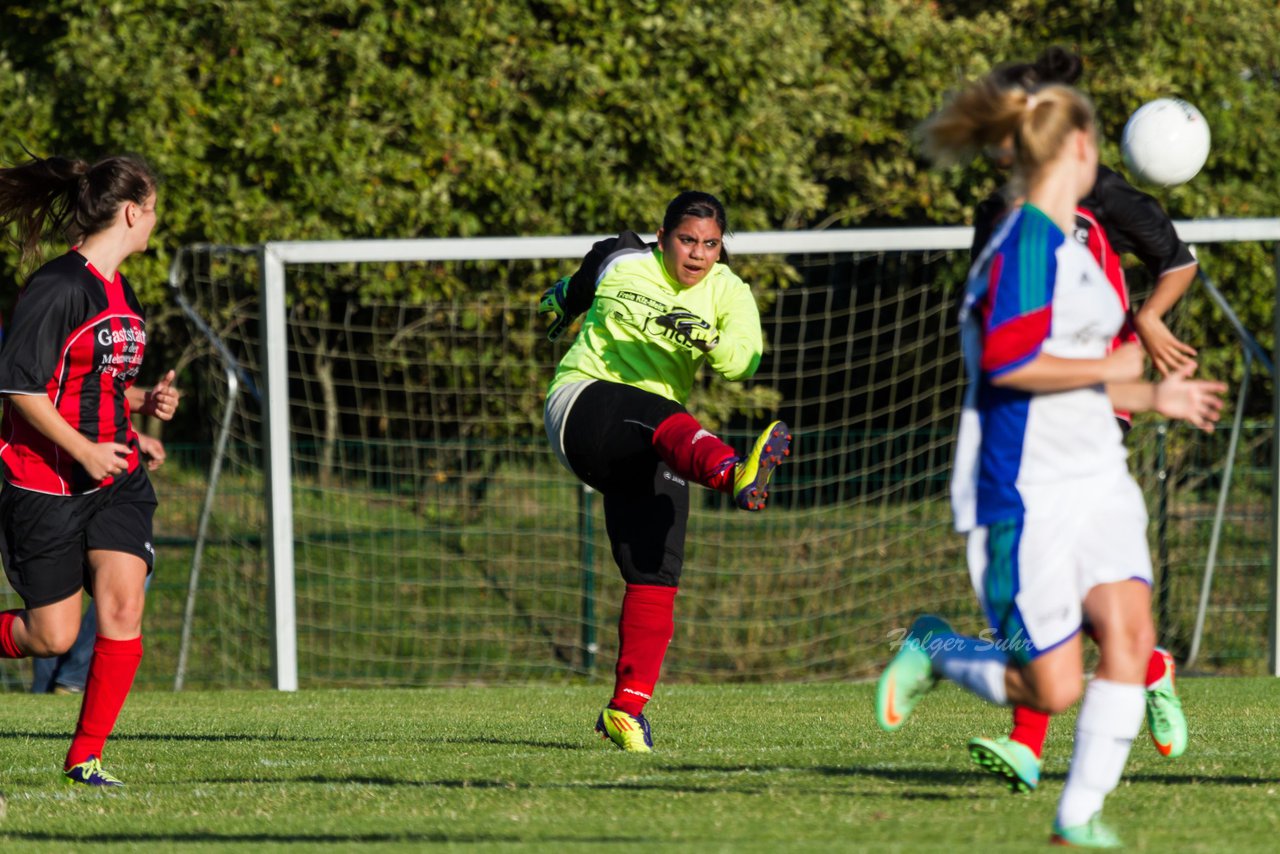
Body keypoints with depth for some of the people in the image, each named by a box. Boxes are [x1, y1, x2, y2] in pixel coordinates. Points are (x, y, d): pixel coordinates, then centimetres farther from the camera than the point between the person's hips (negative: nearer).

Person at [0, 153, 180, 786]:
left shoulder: (121, 293, 12)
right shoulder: (59, 288, -16)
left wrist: (145, 401, 4)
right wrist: (84, 450, -21)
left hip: (117, 480, 7)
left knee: (123, 610, -11)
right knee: (52, 637, -3)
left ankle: (86, 756, 0)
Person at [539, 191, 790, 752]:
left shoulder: (728, 293, 3)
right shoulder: (620, 262, 3)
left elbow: (745, 361, -16)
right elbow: (582, 281, 28)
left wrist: (709, 339, -35)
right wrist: (562, 300, 46)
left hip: (649, 446, 4)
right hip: (582, 405, -4)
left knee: (656, 573, -8)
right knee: (666, 421, -37)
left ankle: (626, 708, 1)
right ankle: (735, 475, -72)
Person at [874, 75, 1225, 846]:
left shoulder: (1071, 246, 17)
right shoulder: (1025, 243, -14)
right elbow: (1007, 362, -24)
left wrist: (1154, 397, 25)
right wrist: (1112, 368, -14)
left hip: (1097, 480, 9)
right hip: (1029, 493, -9)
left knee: (1128, 631, -10)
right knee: (1052, 688, -6)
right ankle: (935, 650, 21)